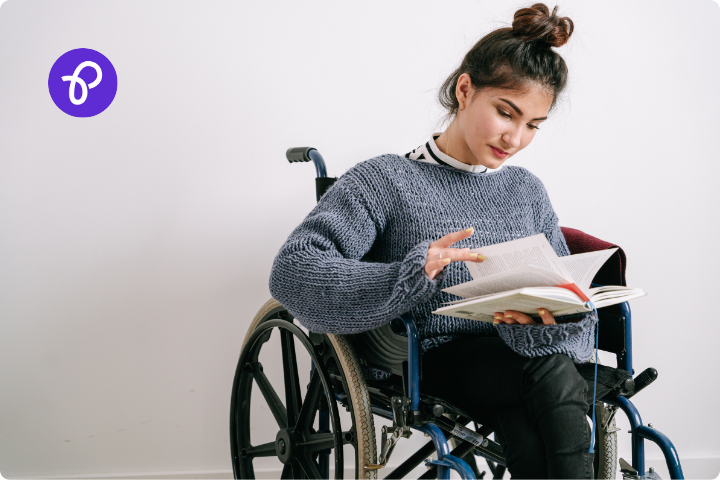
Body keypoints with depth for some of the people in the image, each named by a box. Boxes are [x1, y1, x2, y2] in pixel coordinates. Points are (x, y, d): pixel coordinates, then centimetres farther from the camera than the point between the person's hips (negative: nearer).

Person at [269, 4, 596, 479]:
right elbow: (292, 272, -16)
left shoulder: (527, 190, 16)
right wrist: (409, 276, -32)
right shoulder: (385, 181, -1)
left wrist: (549, 320, -18)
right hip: (423, 365, -4)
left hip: (510, 359, 4)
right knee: (552, 371, -30)